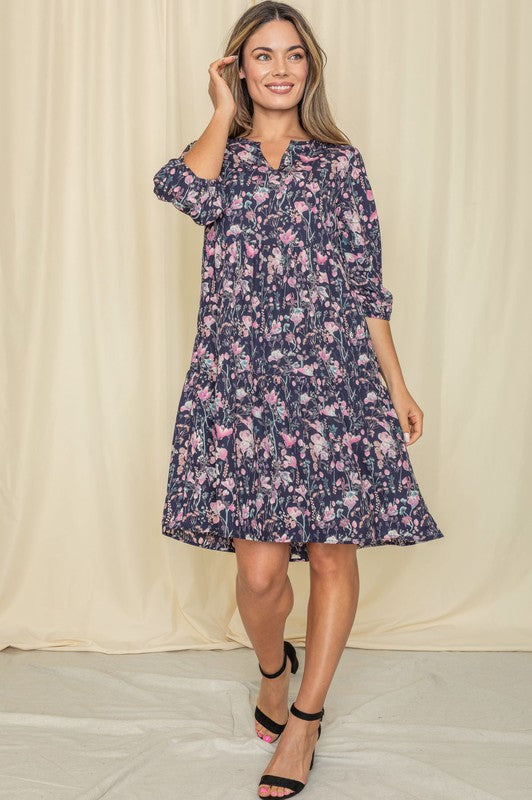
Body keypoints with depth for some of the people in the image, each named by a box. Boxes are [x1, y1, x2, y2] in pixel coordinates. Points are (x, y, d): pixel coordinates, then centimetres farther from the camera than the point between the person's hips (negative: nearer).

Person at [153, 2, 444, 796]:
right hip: (241, 377, -1)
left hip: (333, 375, 1)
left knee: (333, 551, 1)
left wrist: (397, 384, 6)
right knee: (258, 567, -5)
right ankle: (273, 668, 30)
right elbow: (188, 191, -15)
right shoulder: (220, 153, 11)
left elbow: (366, 282, 10)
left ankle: (305, 717, 20)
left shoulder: (340, 161, 11)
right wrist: (225, 112, 0)